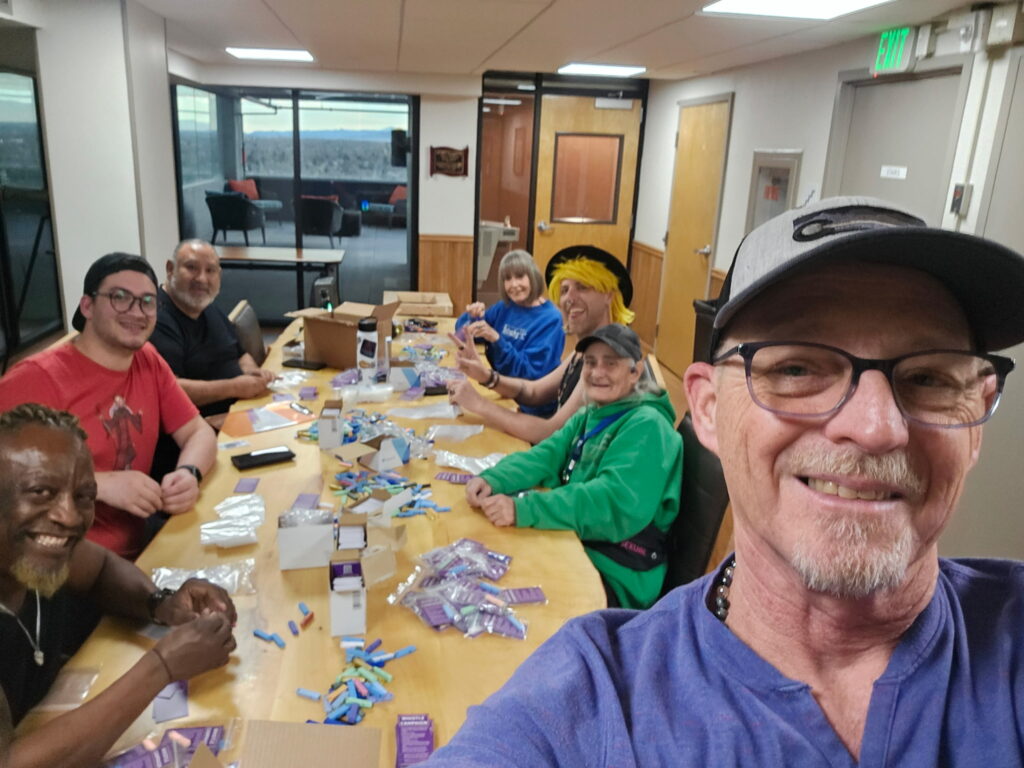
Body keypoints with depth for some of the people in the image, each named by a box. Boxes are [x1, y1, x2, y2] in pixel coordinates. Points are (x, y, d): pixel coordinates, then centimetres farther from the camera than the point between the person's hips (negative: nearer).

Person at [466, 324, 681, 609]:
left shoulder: (647, 426, -17)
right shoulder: (591, 416, 10)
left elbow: (615, 502, -30)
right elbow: (547, 455, -1)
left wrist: (522, 508, -35)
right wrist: (492, 479, -21)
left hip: (617, 578, -7)